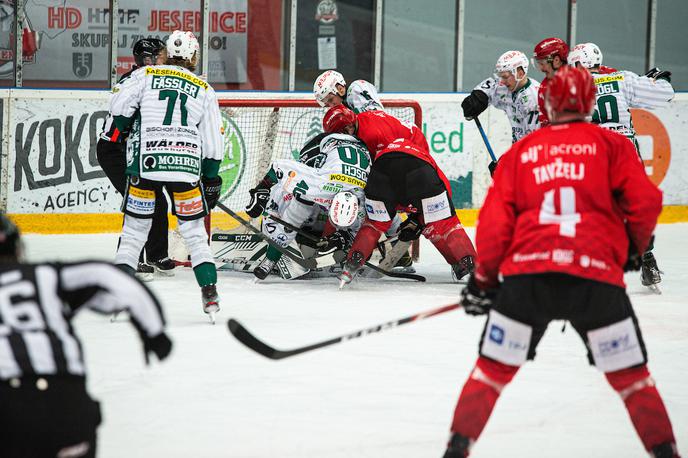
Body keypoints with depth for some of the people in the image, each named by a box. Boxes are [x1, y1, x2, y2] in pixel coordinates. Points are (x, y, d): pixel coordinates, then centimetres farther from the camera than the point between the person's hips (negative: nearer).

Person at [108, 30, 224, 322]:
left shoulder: (145, 76, 8)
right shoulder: (204, 90, 12)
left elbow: (120, 107, -2)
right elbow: (212, 142, 10)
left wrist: (125, 128, 18)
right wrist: (212, 179, 16)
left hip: (146, 161, -1)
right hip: (187, 163, 1)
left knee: (135, 228, 10)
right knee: (194, 230, 11)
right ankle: (210, 294, 2)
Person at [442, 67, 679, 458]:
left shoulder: (520, 152, 16)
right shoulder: (611, 144, 11)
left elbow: (495, 223, 9)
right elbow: (645, 201, 1)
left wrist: (484, 279, 18)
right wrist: (634, 248, 19)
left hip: (527, 270, 1)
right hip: (595, 274, -1)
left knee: (493, 368, 14)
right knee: (631, 376, 12)